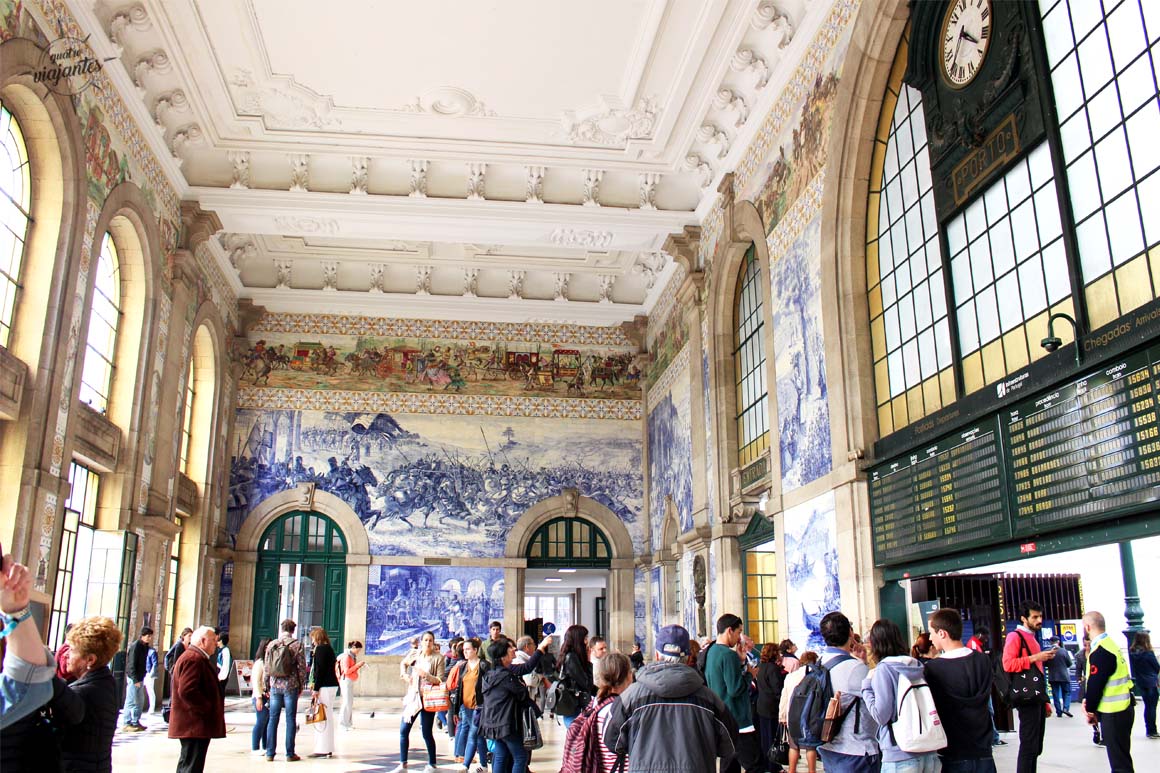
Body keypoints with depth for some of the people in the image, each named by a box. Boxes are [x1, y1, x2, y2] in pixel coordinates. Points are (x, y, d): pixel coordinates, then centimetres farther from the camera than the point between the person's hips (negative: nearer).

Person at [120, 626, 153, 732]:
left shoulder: (145, 646, 10)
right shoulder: (135, 646, -15)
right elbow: (132, 664, -18)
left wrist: (141, 678, 9)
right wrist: (136, 680, -20)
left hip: (140, 678, 9)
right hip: (133, 678, -9)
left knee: (140, 700, 12)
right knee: (131, 701, -4)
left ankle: (136, 722, 20)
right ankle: (126, 724, 3)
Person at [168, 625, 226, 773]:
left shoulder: (197, 658, 19)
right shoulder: (194, 659, -17)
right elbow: (187, 691, -27)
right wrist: (208, 708, -19)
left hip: (191, 725, 11)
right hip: (195, 724, -11)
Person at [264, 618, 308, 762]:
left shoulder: (271, 645, 3)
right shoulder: (297, 645, -6)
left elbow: (266, 668, 6)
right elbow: (302, 667, -6)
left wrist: (266, 686, 14)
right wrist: (301, 685, 5)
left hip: (275, 686, 3)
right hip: (291, 686, -3)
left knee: (273, 719, 10)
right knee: (290, 720, 3)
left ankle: (270, 753, 12)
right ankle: (290, 754, 6)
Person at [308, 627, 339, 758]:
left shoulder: (320, 649, -10)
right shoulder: (329, 648, 17)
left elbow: (320, 669, -15)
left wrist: (316, 688, -14)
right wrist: (314, 682, 17)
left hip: (325, 687, -10)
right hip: (332, 685, 10)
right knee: (327, 717, 13)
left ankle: (323, 749, -6)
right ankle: (327, 748, 18)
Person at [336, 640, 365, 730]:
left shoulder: (352, 656, 16)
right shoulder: (347, 656, -12)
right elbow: (346, 671, -19)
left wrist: (359, 667, 4)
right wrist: (357, 665, -18)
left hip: (350, 681, 10)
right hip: (346, 680, -10)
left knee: (350, 703, 9)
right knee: (347, 702, -9)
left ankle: (348, 723, 12)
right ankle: (343, 723, -6)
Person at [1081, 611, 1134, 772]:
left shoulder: (1100, 651, -21)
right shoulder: (1109, 644, 10)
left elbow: (1095, 683, -18)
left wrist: (1090, 709, -5)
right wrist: (1088, 700, 5)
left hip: (1114, 712, -10)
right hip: (1121, 708, 10)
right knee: (1121, 758, 17)